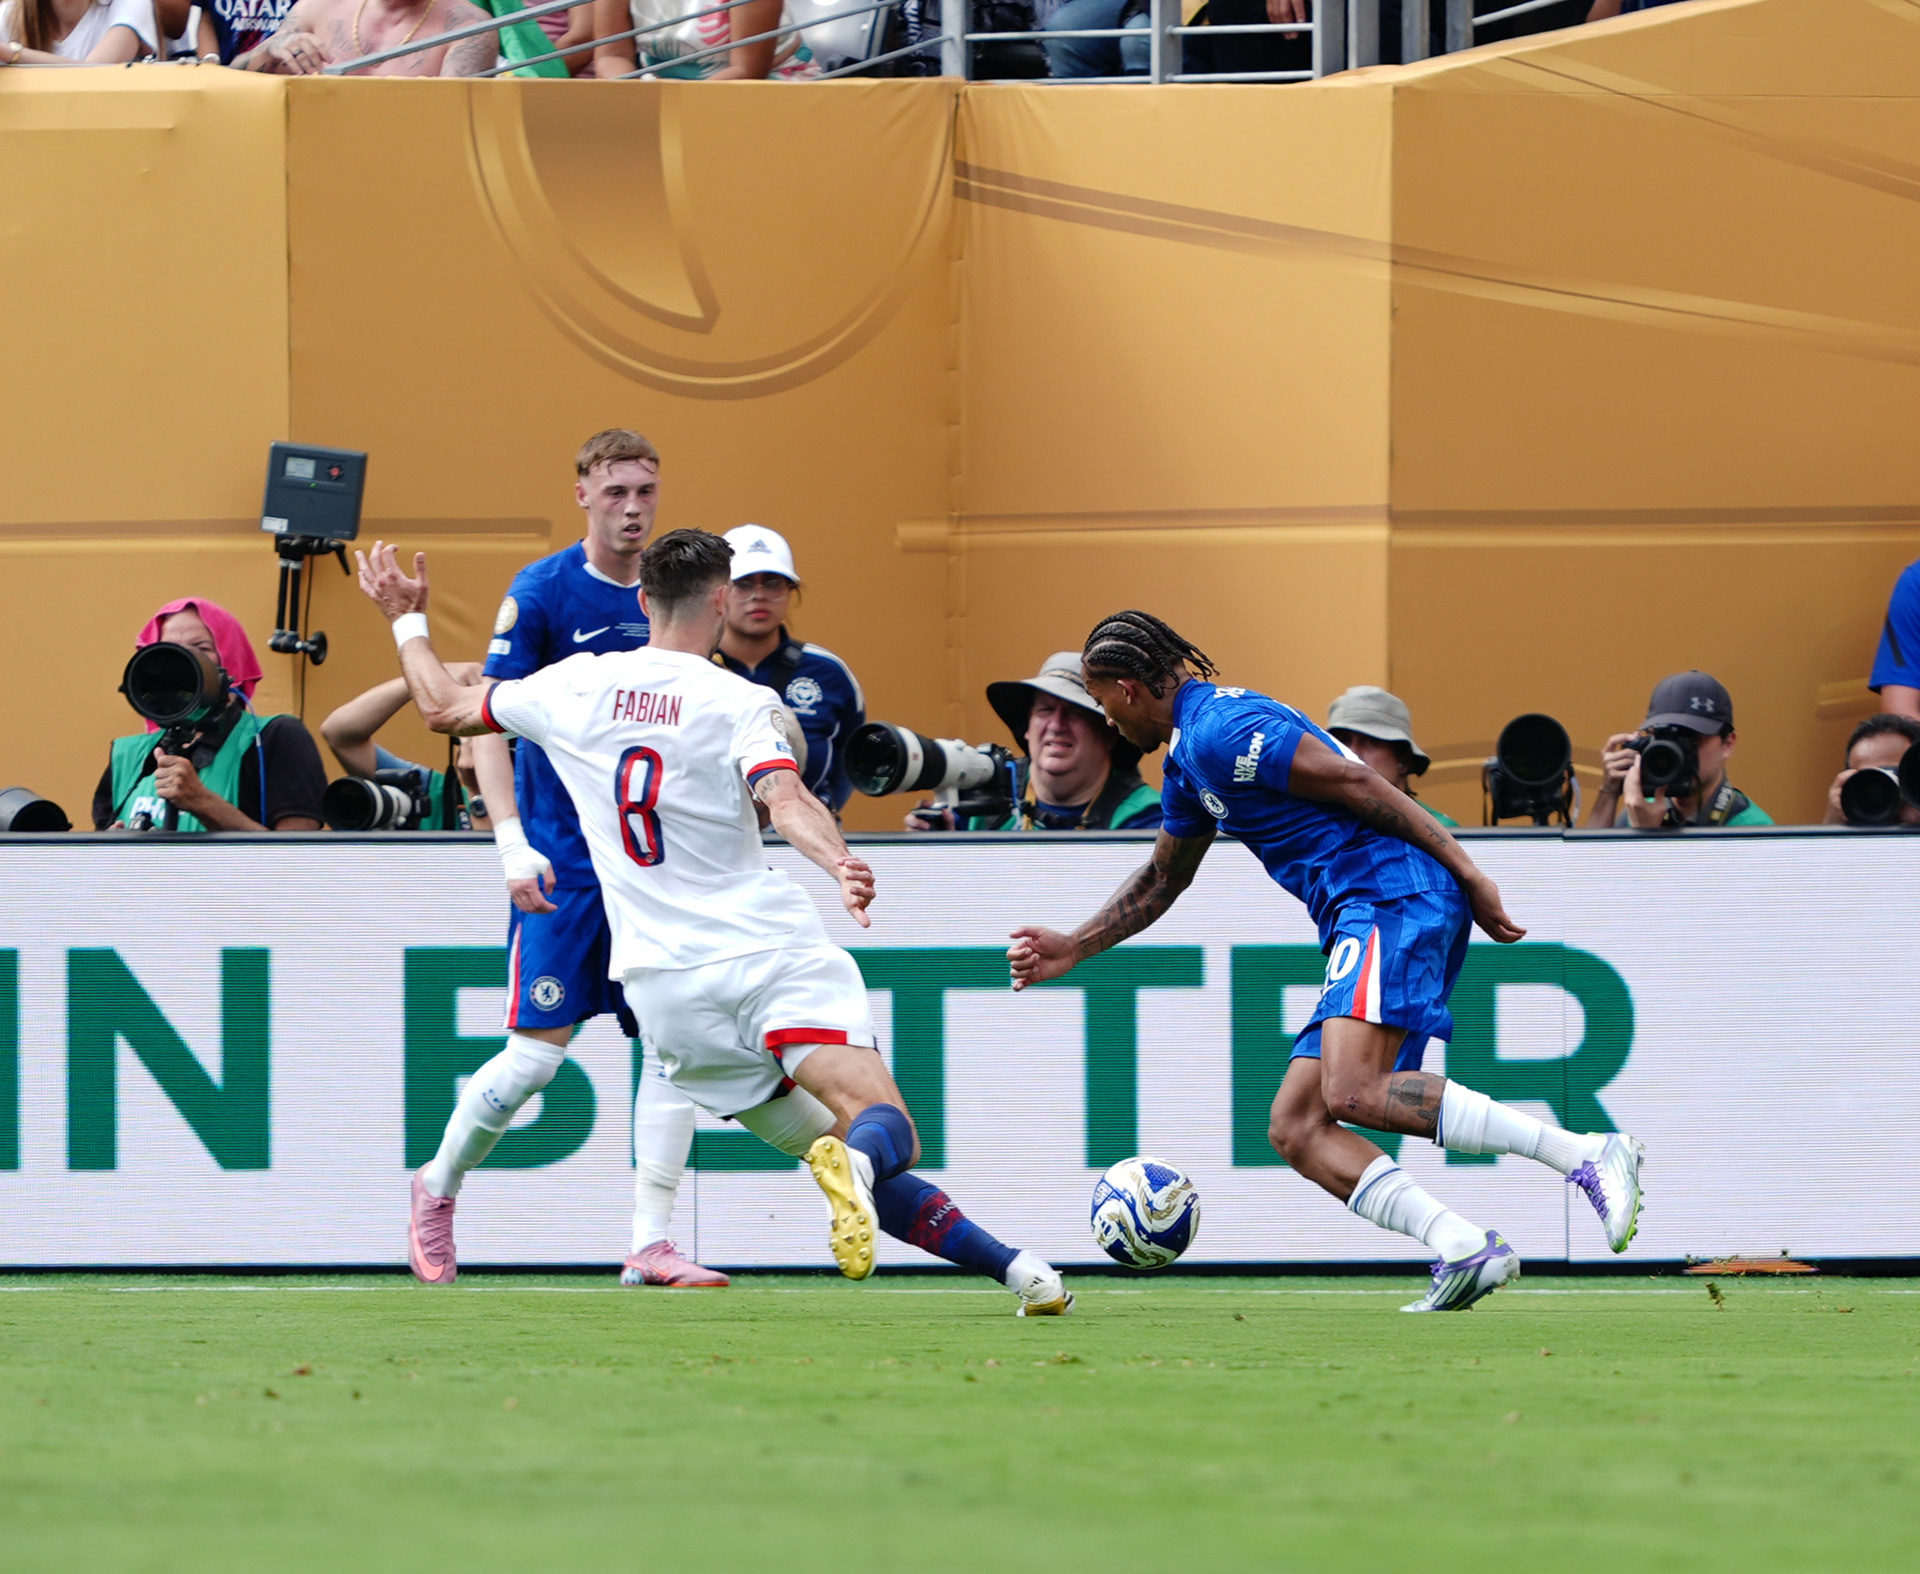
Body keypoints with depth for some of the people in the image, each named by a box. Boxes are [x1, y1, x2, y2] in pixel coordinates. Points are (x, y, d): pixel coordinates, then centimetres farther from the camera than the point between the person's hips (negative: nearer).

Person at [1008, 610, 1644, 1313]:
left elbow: (1353, 782, -15)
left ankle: (1589, 1158, -29)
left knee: (1352, 1092, -29)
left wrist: (1466, 871, -16)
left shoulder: (1219, 730, -9)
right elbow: (1162, 879, 40)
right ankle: (1465, 1250, -16)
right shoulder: (1188, 758, 24)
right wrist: (1071, 950, 38)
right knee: (1294, 1127, -1)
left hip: (1396, 896, -10)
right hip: (1363, 918, 10)